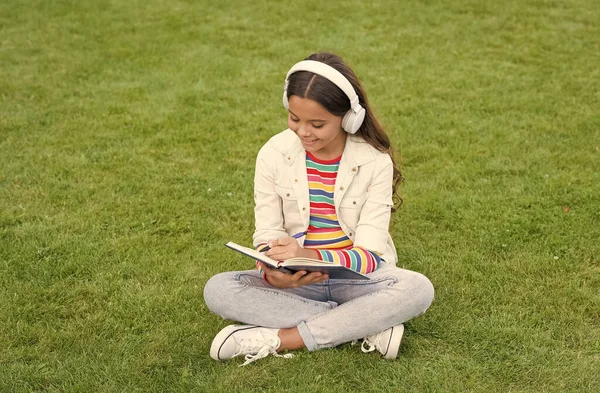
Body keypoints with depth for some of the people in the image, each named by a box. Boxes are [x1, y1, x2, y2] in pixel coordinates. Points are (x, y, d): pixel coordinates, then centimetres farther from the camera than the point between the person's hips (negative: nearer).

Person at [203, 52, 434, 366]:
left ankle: (277, 340, -26)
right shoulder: (273, 155, -7)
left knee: (418, 289, -32)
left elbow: (369, 252, -15)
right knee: (217, 290, -25)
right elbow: (267, 234, -5)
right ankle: (367, 326, -24)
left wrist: (310, 256, -34)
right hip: (294, 281, 2)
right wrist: (273, 271, -29)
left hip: (357, 278, -1)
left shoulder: (375, 161, -12)